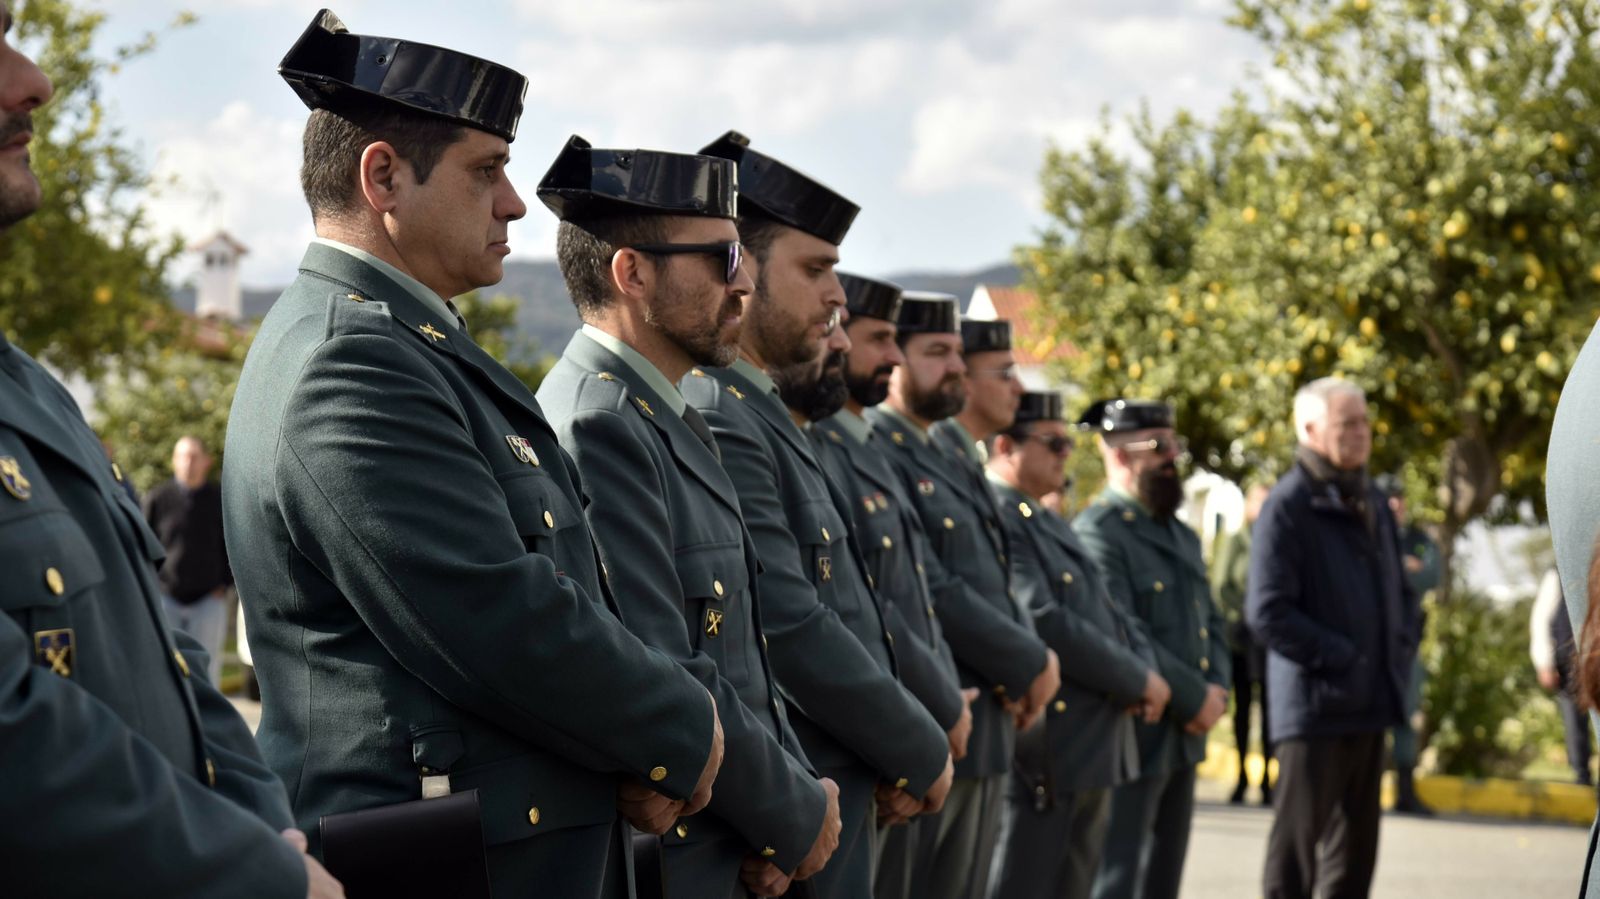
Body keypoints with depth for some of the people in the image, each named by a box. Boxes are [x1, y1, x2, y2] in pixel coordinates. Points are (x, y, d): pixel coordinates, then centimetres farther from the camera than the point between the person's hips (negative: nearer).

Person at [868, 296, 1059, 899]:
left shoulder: (949, 460, 18)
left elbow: (996, 580, 17)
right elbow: (928, 590, -20)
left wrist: (1032, 659, -3)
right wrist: (1031, 664, -12)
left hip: (990, 725, 9)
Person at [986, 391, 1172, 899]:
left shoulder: (1053, 524, 20)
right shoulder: (995, 519, -13)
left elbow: (1109, 612, 20)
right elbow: (1042, 622, -21)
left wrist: (1145, 673, -1)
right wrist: (1138, 681, -13)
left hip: (1097, 745, 10)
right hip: (1045, 752, -10)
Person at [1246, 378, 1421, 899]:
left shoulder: (1373, 504, 15)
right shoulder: (1288, 505, -11)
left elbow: (1400, 592, 25)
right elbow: (1267, 613, -17)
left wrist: (1401, 651, 8)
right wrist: (1340, 658, -17)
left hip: (1371, 703, 8)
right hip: (1314, 705, -8)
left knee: (1355, 851, 13)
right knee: (1297, 847, -3)